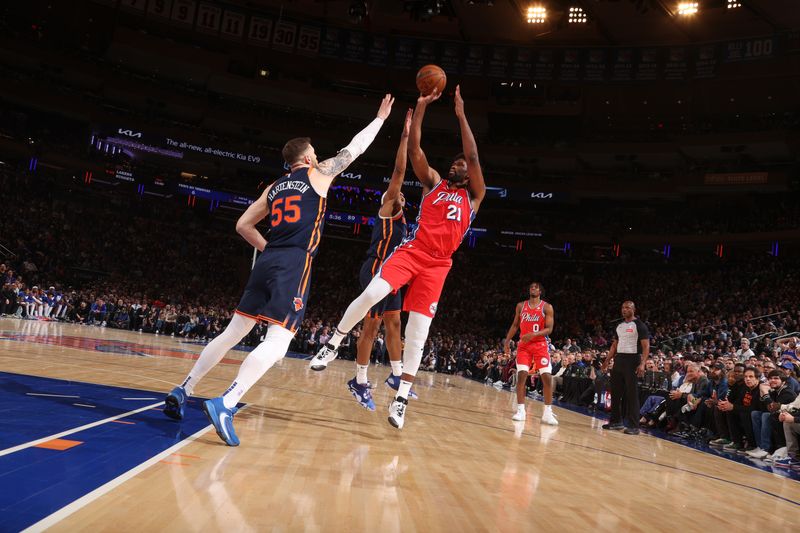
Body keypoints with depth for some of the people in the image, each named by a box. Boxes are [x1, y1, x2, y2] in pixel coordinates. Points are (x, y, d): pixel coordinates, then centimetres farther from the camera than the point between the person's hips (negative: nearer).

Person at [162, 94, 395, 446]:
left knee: (233, 333, 16)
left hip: (267, 262, 7)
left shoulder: (273, 188, 22)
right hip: (295, 266, -7)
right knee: (277, 343, -14)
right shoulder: (318, 174, 8)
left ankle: (181, 392, 18)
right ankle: (225, 405, -30)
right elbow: (354, 149, 19)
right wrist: (381, 117, 31)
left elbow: (243, 225, 21)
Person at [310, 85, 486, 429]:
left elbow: (474, 158, 0)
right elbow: (414, 148, 7)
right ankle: (334, 343, -1)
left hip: (438, 264, 0)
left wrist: (461, 115, 0)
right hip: (412, 250, 1)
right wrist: (421, 106, 1)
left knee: (418, 330, -5)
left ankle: (401, 399, 3)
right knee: (371, 294, -24)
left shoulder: (474, 196, 14)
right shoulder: (433, 182, 18)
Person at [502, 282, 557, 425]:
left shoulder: (547, 307, -3)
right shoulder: (521, 306, 8)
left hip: (540, 345, -2)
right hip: (524, 345, 2)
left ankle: (548, 413, -2)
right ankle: (520, 410, -2)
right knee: (521, 375, -8)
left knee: (547, 377, -9)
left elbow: (549, 329, -9)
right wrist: (507, 340, 5)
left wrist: (533, 334, -25)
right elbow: (515, 325, 15)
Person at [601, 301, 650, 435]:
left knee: (632, 394, -6)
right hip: (619, 359, 7)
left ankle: (634, 426, -1)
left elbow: (646, 347, -13)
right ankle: (616, 421, 20)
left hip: (632, 360, -7)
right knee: (615, 392, 10)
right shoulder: (619, 325, 14)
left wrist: (642, 364, -24)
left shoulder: (639, 325, -7)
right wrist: (607, 361, 15)